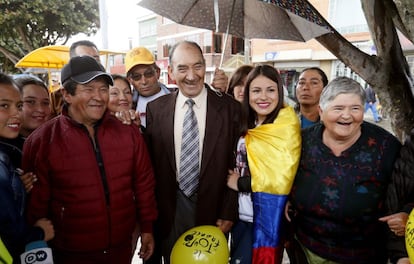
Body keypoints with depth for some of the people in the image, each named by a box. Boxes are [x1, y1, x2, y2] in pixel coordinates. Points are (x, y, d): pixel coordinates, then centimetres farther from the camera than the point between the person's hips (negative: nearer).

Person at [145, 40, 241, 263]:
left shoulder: (230, 107, -9)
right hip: (170, 209, 2)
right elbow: (151, 163, 2)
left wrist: (228, 213, -7)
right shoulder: (155, 108, -3)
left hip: (213, 207, -1)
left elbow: (235, 164, -6)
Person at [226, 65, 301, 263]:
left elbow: (280, 179, -20)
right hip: (241, 214, 6)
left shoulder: (286, 127, -15)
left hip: (266, 217, -6)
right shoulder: (247, 125, 5)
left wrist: (240, 183, -10)